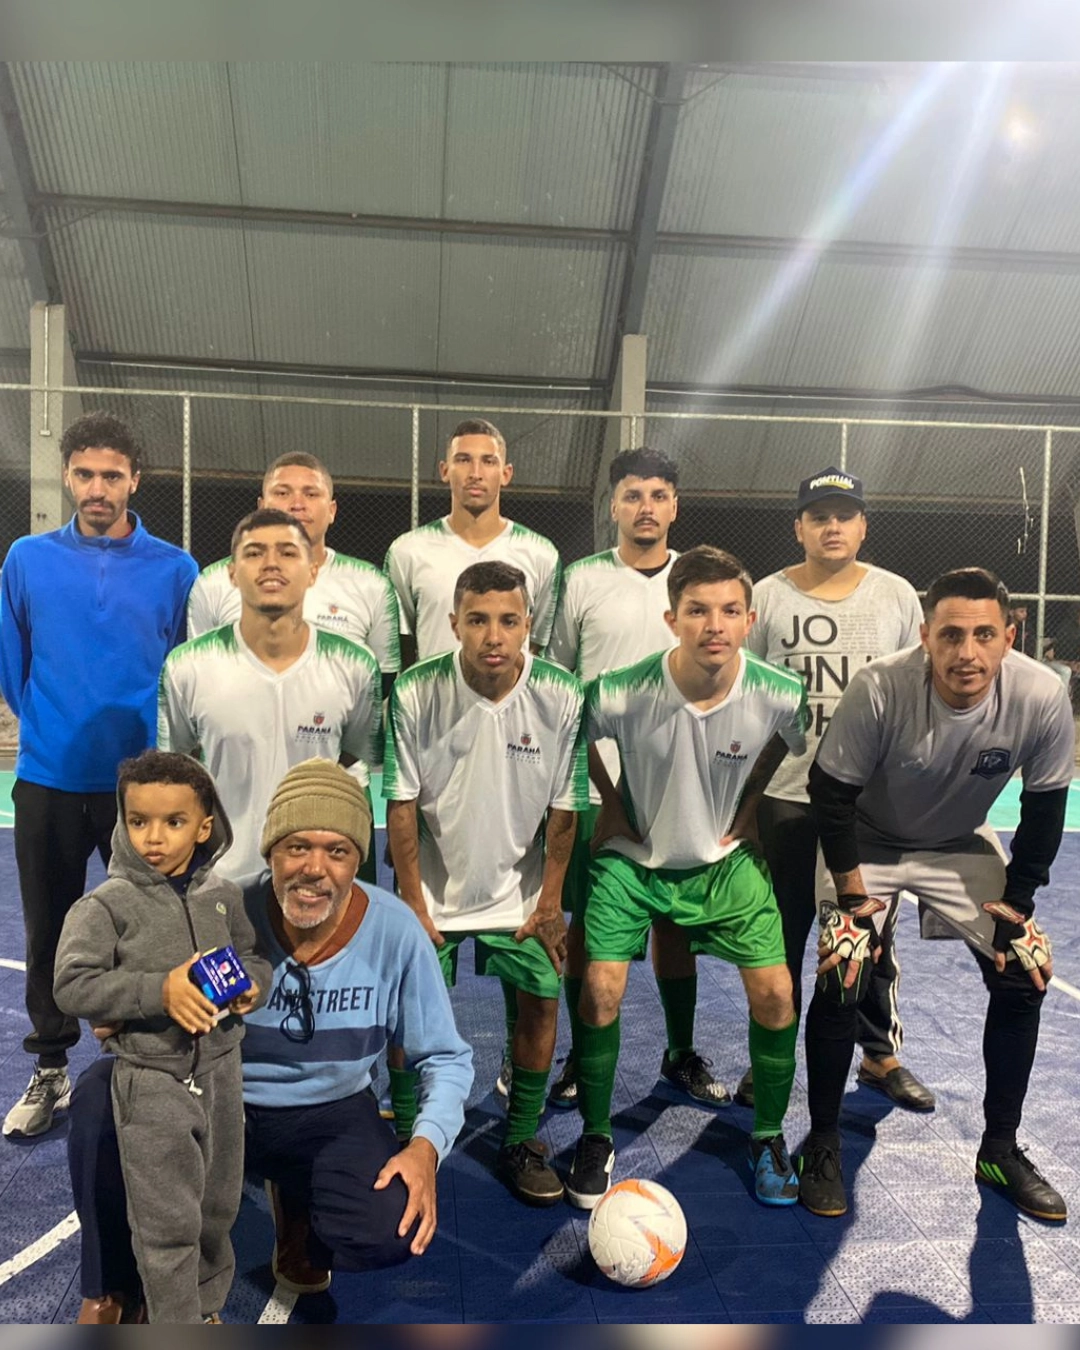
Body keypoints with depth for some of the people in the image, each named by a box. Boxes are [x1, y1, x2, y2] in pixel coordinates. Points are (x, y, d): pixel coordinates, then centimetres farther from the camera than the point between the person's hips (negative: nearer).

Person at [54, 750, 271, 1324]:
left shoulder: (222, 895, 0)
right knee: (168, 1222, 2)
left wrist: (251, 984, -10)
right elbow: (72, 985, -18)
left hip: (220, 1071, 5)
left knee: (218, 1206, 20)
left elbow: (254, 955, 13)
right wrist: (158, 990, -27)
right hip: (151, 1082, -5)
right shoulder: (109, 904, -13)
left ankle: (208, 1304, 43)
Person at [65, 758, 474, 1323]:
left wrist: (426, 1145, -22)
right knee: (101, 1094, -28)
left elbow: (446, 1058, -5)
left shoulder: (395, 932, -17)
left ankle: (297, 1203, 12)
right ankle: (111, 1291, -1)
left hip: (329, 1113, 0)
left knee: (394, 1229, -27)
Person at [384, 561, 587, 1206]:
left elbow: (565, 807, -6)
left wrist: (550, 901, -3)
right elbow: (402, 804, -9)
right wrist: (412, 902, -7)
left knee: (541, 1001, -2)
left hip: (519, 888, 1)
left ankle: (521, 1143, 20)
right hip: (434, 888, 0)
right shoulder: (415, 692, -18)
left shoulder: (562, 695, -16)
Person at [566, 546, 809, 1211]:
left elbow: (793, 745, 4)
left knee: (776, 995, -5)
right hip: (631, 858, -1)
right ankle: (596, 1138, 15)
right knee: (600, 993, -11)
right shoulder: (620, 694, -27)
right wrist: (610, 805, -3)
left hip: (723, 859, 2)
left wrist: (748, 806, -1)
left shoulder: (780, 695, -22)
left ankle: (769, 1137, 22)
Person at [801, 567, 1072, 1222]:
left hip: (963, 844, 3)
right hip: (870, 843, -3)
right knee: (841, 978, -16)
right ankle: (824, 1145, 7)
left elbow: (1045, 804, -9)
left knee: (1026, 973, -3)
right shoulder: (880, 688, -34)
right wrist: (851, 886, -16)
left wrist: (1017, 899, -7)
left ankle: (1001, 1149, 19)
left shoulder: (1043, 697, -26)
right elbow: (831, 789, -19)